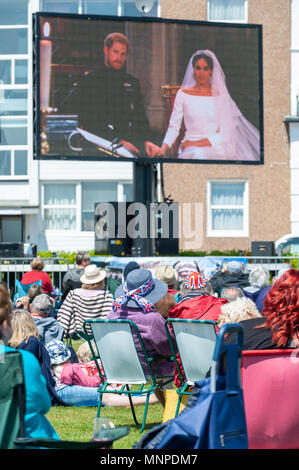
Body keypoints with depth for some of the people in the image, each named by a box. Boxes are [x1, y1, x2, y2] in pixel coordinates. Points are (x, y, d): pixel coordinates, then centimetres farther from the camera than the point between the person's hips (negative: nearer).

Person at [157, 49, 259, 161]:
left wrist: (196, 143, -11)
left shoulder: (220, 95, 5)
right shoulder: (183, 94, 8)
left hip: (216, 147, 0)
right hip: (190, 148, 0)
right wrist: (163, 148, -14)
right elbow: (173, 127, 6)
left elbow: (225, 134, 0)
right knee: (196, 155, -37)